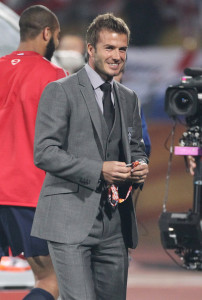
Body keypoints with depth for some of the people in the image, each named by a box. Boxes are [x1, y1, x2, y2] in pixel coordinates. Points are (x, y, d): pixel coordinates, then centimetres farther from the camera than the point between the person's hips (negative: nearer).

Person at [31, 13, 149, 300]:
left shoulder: (128, 98, 18)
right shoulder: (60, 91, -3)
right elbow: (44, 153, -10)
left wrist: (141, 166, 1)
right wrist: (99, 170, -19)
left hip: (115, 222, 7)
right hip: (71, 221, -6)